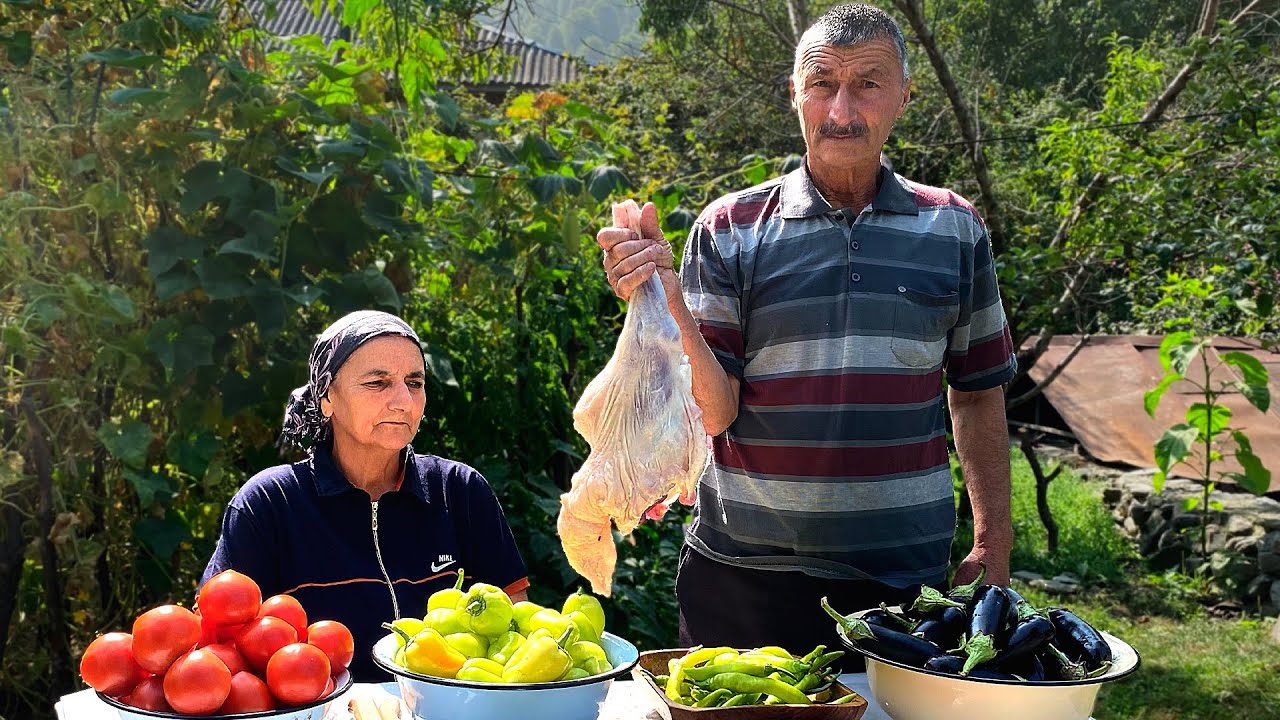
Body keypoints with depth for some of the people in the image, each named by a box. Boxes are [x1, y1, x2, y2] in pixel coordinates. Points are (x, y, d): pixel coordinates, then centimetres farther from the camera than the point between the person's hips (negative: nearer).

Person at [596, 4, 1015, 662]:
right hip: (743, 575, -1)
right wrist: (668, 305, -23)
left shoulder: (953, 229, 4)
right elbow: (715, 412, -7)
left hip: (905, 576, 2)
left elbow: (977, 394, 11)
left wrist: (993, 542, 8)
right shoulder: (729, 230, -3)